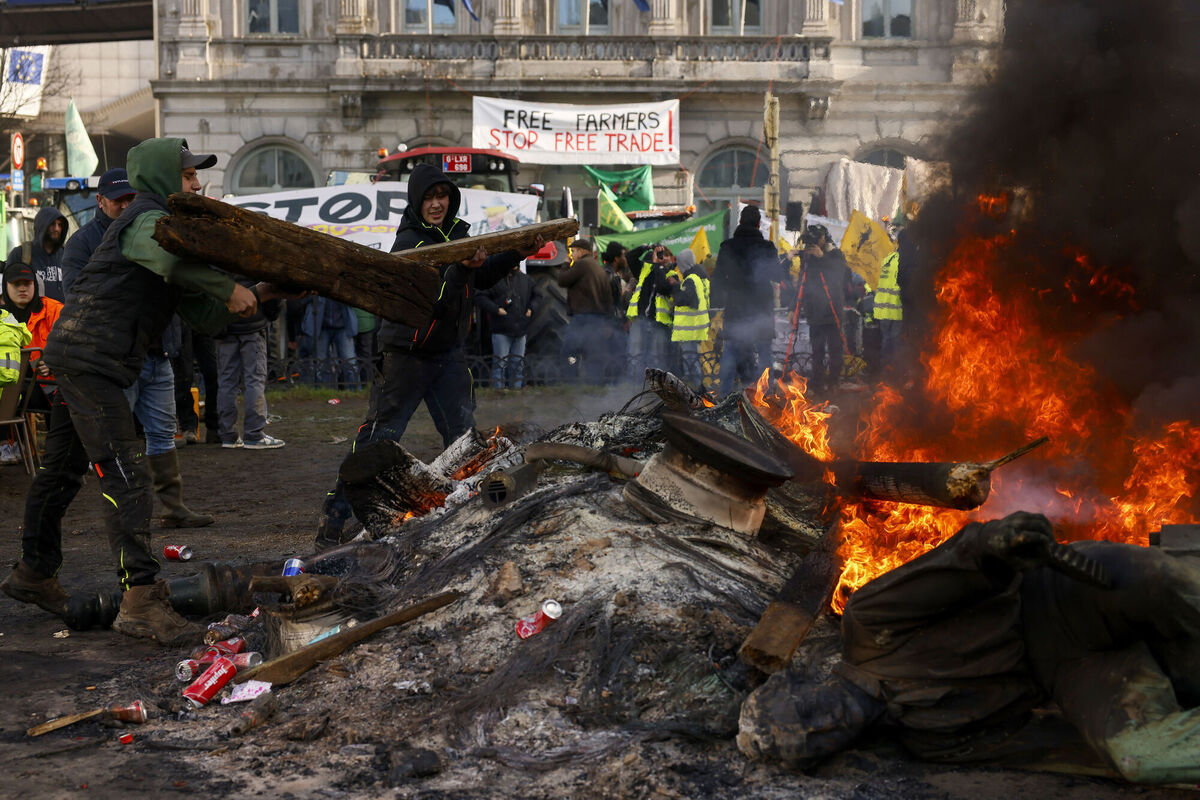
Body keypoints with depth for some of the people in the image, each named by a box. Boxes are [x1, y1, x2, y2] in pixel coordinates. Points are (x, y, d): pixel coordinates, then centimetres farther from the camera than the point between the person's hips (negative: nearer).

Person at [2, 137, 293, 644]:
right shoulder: (148, 218, -7)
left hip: (72, 355, 11)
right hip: (90, 356, -11)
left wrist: (257, 295, 9)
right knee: (124, 474, -17)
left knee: (62, 467, 20)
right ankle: (140, 600, -23)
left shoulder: (159, 222, 24)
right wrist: (229, 290, -24)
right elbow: (169, 258, -34)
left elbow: (202, 315, 19)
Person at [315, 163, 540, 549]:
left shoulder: (456, 231, 8)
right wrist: (461, 269, -37)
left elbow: (482, 278, 18)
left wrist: (516, 254, 5)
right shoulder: (408, 244, -16)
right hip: (407, 353, -7)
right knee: (379, 437, -6)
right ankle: (333, 518, 0)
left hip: (448, 350, 7)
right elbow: (433, 300, -25)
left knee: (464, 434, 8)